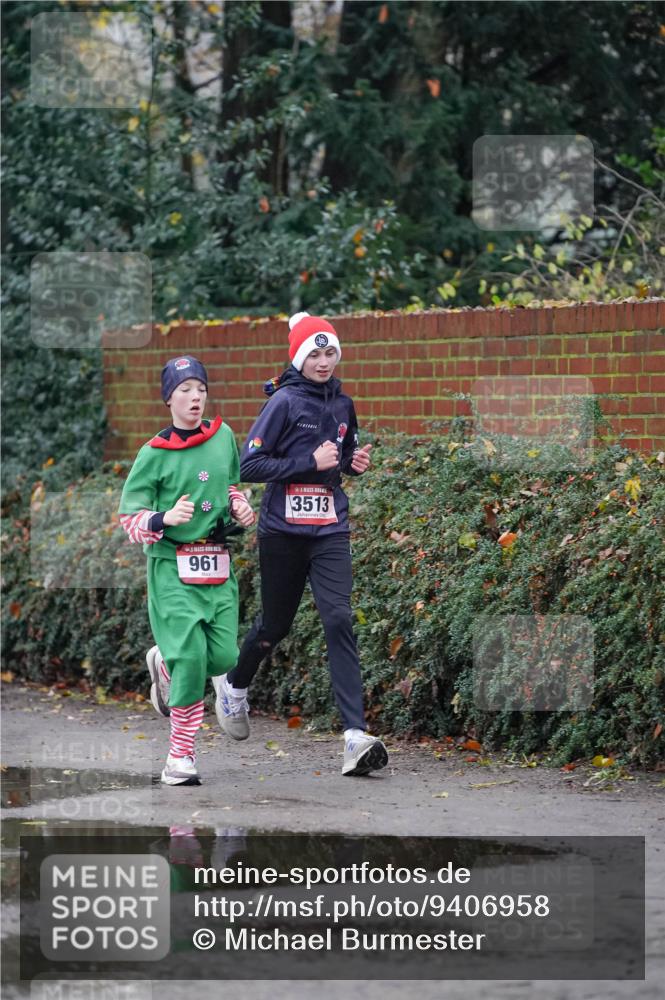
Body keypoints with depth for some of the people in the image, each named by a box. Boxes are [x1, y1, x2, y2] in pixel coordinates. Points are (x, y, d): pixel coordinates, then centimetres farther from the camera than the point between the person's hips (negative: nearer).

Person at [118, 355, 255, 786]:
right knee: (192, 656, -15)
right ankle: (181, 757, -5)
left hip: (217, 564, 5)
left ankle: (164, 663, 30)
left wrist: (240, 507, 6)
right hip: (173, 566, -5)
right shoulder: (154, 454, -6)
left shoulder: (224, 436, 7)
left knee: (224, 657, -4)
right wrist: (164, 519, -21)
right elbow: (129, 516, -3)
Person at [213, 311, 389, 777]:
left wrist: (354, 462, 3)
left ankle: (356, 735, -20)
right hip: (283, 530, -3)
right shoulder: (285, 402, -9)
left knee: (339, 620, -13)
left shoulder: (342, 404, 8)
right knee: (275, 625, 11)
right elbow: (249, 465, -13)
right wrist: (310, 463, -18)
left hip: (330, 530, 3)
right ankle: (234, 685, 44)